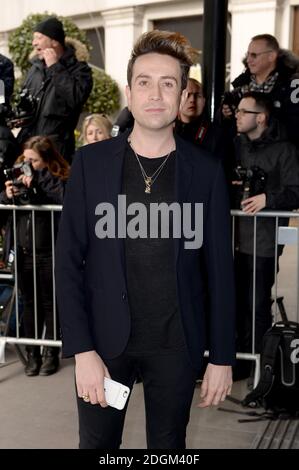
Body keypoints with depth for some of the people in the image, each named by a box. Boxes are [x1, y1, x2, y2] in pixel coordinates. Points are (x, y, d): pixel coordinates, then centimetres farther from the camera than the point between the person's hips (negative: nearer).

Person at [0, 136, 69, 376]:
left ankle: (51, 353, 23)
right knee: (30, 304, 13)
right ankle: (32, 354, 24)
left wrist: (39, 179, -24)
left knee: (50, 304, 9)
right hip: (24, 254, 4)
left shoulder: (59, 179, -7)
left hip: (49, 254, -4)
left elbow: (65, 198, -28)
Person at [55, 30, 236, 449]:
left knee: (169, 445, 16)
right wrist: (81, 350, -10)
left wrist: (222, 357, 0)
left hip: (176, 346, 0)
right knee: (97, 443, 15)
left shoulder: (206, 171, -3)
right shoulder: (91, 162, -3)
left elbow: (220, 269, 0)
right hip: (105, 339, 0)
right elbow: (69, 260, -4)